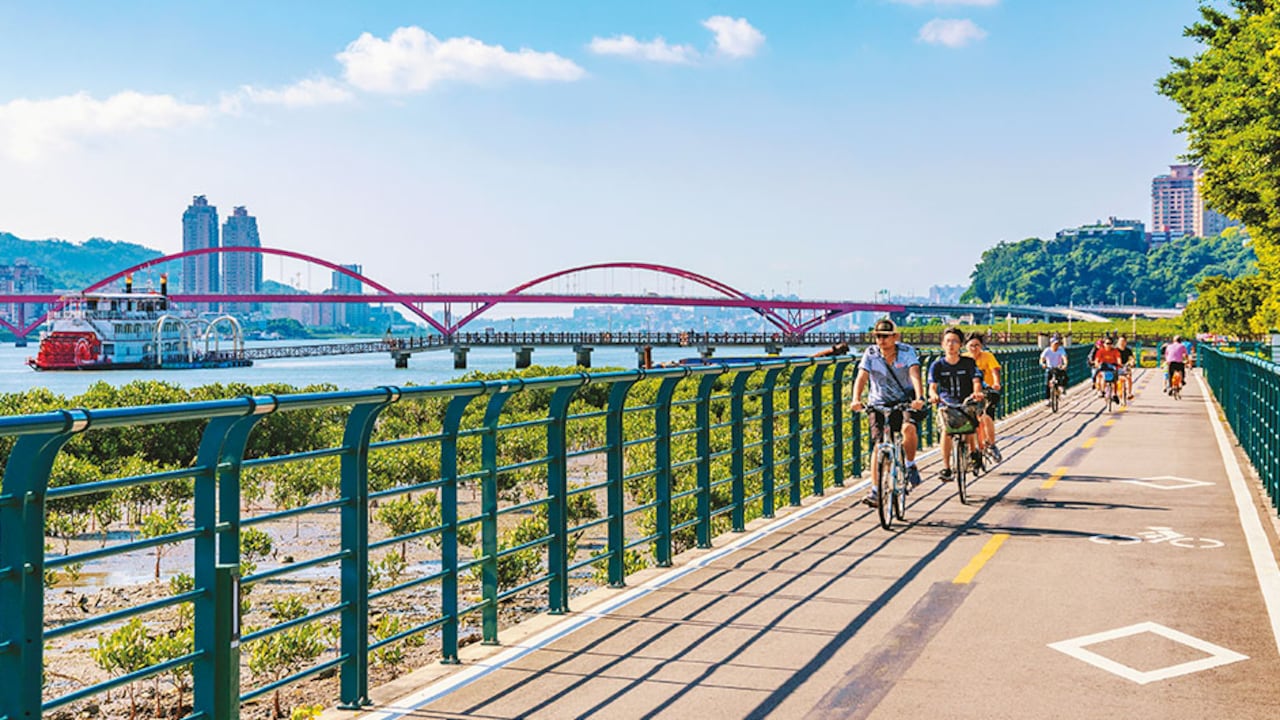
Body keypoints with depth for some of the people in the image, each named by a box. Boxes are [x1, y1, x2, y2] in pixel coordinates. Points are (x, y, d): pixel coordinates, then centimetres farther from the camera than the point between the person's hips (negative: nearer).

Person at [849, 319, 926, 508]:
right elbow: (861, 377, -20)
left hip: (905, 401, -1)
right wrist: (856, 399, -38)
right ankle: (876, 490, -4)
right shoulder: (871, 354, -9)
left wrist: (919, 397, -43)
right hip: (879, 403, 1)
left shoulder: (907, 352, -12)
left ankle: (911, 465, -4)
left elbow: (915, 375, -26)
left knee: (909, 428, -31)